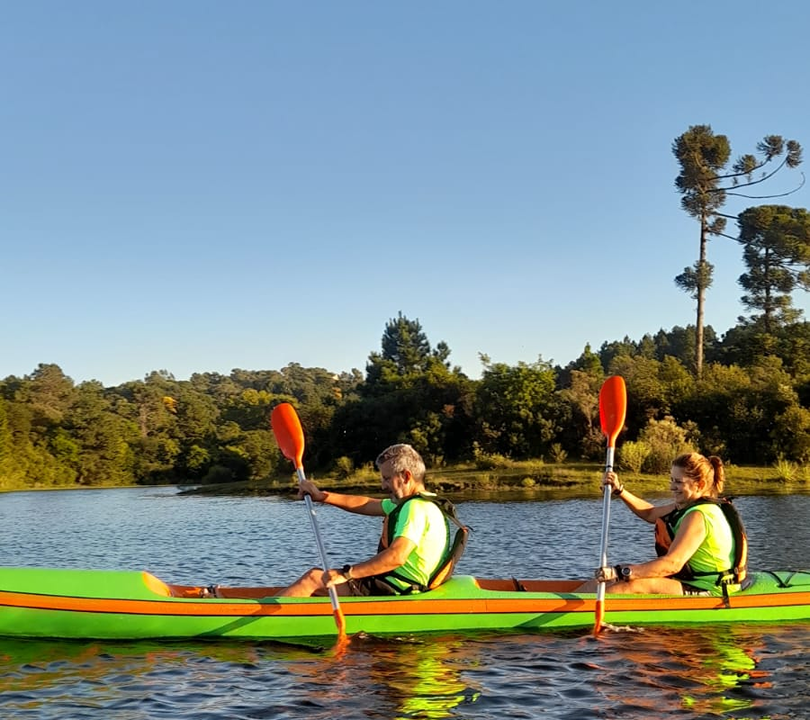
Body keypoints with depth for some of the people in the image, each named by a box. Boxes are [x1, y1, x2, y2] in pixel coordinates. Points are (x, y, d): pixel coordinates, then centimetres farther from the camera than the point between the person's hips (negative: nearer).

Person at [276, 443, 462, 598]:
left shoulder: (416, 508, -19)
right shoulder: (411, 502, 13)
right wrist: (322, 496, 16)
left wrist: (346, 574, -31)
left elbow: (396, 557, -32)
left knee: (314, 578, -8)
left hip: (391, 593, -10)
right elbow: (366, 505, 22)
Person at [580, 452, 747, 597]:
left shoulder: (698, 517, -21)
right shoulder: (688, 505, 11)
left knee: (634, 585, -28)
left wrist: (621, 572, -35)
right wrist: (619, 491, 13)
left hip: (708, 591, -10)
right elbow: (650, 513, 26)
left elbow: (672, 563, -31)